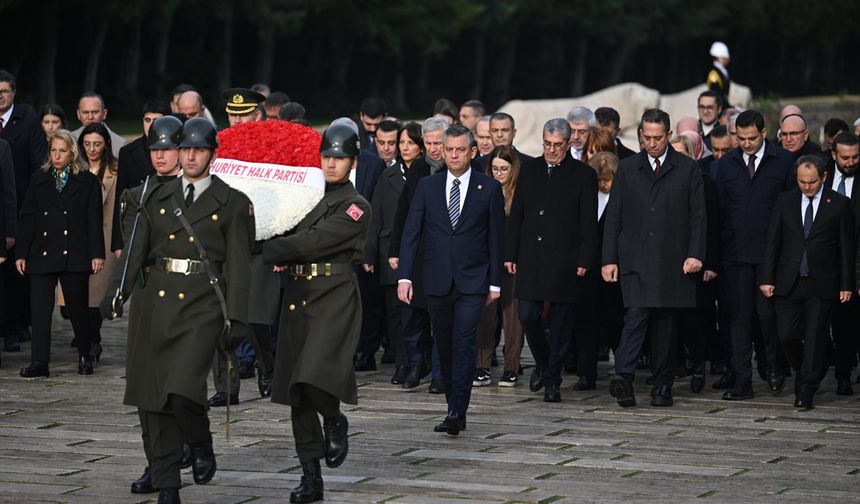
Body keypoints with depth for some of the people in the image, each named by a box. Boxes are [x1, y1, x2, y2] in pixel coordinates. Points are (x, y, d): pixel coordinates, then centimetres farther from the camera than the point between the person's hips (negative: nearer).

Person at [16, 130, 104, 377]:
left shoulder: (87, 181, 5)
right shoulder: (39, 180, 11)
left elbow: (94, 221, 1)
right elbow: (27, 218, 9)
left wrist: (97, 253, -7)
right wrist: (21, 253, 3)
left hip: (74, 255, -2)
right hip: (42, 254, 2)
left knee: (78, 308, 5)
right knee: (40, 308, -6)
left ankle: (85, 356, 23)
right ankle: (39, 362, -6)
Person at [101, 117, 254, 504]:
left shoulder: (232, 204, 4)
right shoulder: (157, 198, 14)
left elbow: (238, 264, 1)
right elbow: (135, 250, 11)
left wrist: (234, 317, -7)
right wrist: (116, 293, -3)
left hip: (201, 305, -4)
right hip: (155, 304, 4)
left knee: (183, 390, -20)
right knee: (151, 396, 2)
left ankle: (201, 447, 11)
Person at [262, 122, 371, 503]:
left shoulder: (356, 207, -3)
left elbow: (315, 241, -12)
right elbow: (292, 237, 17)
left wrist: (268, 252, -11)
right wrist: (279, 252, -6)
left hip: (334, 298, -6)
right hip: (298, 297, 6)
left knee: (314, 379, -23)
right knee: (296, 389, 4)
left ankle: (335, 420, 11)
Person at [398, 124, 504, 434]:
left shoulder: (489, 189, 1)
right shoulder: (427, 187, 6)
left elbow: (496, 238, 3)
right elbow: (411, 233, 4)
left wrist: (495, 282, 0)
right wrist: (404, 276, -5)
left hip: (472, 282, -3)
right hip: (437, 281, 3)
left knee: (464, 344, -14)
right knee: (444, 347, 9)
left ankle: (457, 412, -19)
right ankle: (454, 407, 18)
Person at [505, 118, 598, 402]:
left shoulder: (583, 175, 0)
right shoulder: (529, 170, 11)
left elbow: (588, 224, -2)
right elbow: (516, 216, 12)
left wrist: (584, 261, -10)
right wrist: (510, 254, 5)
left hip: (564, 263, -3)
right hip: (531, 259, 3)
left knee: (561, 323, 1)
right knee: (527, 315, -2)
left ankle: (552, 380, 10)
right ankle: (542, 363, 23)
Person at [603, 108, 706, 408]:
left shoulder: (688, 170, 6)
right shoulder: (627, 169, 10)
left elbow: (698, 215, 4)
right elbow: (614, 217, 9)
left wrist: (695, 254, -7)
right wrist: (609, 259, 2)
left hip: (672, 263, 0)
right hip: (635, 261, 0)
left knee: (666, 324, 4)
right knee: (636, 315, -16)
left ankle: (663, 387, 11)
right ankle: (623, 378, -26)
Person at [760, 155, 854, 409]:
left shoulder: (839, 204, 0)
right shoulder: (785, 201, 5)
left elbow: (847, 247, 1)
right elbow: (772, 242, 6)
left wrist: (846, 284, -3)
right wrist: (767, 278, -1)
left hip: (822, 284, -2)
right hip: (789, 282, 2)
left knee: (815, 338, -2)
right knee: (787, 335, -2)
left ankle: (806, 392, 7)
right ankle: (805, 373, 25)